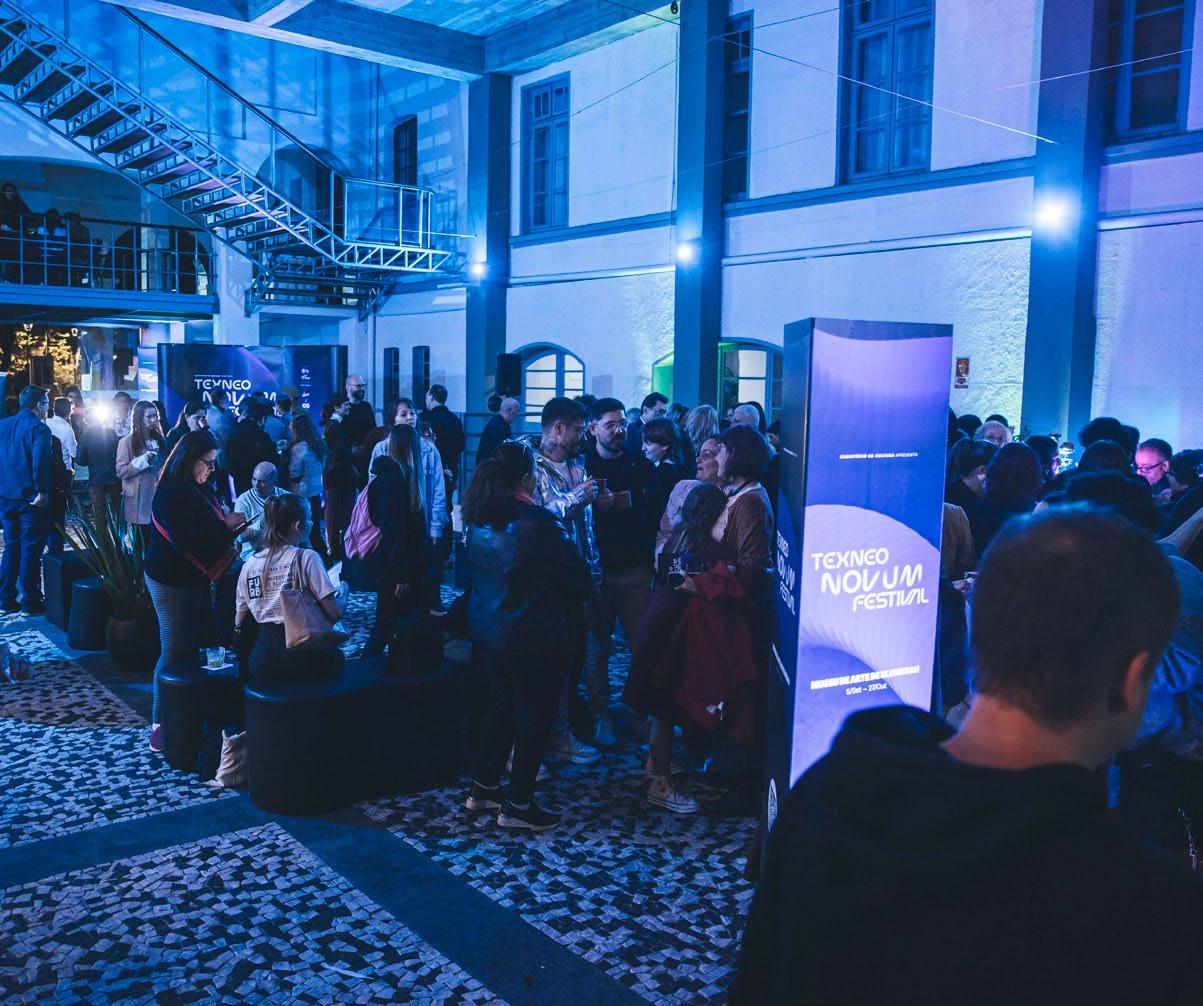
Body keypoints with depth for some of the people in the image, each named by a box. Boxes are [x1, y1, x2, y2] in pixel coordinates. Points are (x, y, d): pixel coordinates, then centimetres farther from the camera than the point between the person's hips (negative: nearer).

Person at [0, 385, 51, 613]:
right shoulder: (39, 429, -12)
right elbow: (39, 463, -26)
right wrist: (42, 491, -18)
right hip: (31, 499, -6)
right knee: (31, 548, 1)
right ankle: (30, 602, 5)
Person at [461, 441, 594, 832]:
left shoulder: (478, 520, 0)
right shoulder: (539, 524, -23)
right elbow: (579, 579, -16)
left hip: (487, 632, 8)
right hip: (535, 638, -8)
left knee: (500, 704, 22)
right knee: (535, 716, 6)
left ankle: (483, 787, 32)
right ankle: (517, 805, 14)